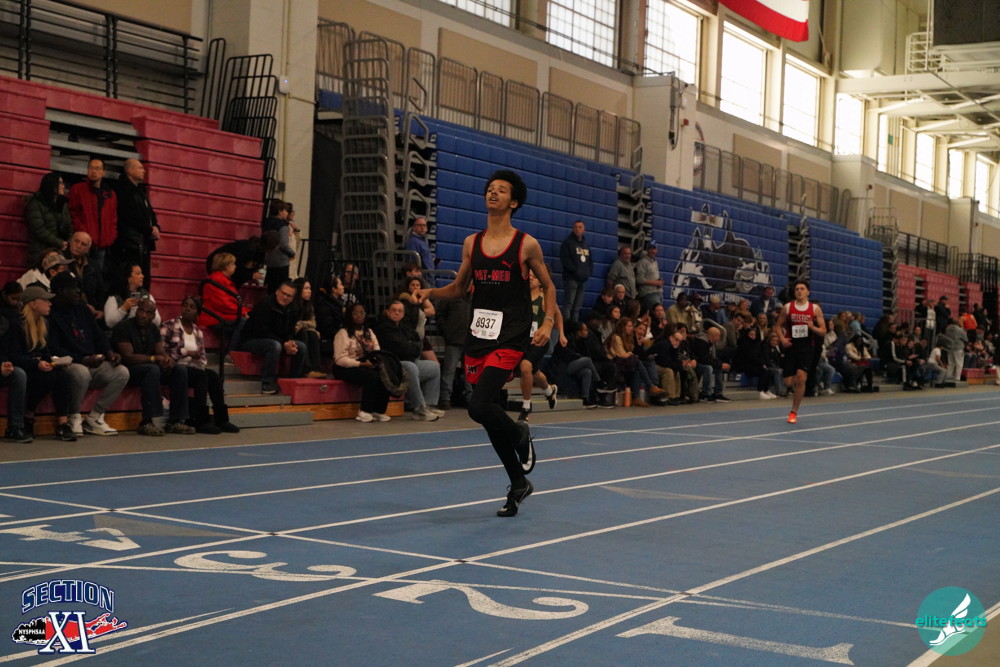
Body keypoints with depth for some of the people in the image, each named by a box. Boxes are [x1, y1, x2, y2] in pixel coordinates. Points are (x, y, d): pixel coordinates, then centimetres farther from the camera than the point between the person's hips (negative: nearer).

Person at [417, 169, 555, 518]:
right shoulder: (471, 243, 9)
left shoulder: (526, 245, -2)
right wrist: (429, 292, -1)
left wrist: (548, 322, -8)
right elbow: (460, 287, 17)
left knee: (479, 407, -21)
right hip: (478, 338, 5)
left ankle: (519, 434, 12)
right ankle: (518, 483, 27)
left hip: (510, 338, -5)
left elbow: (548, 286, 7)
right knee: (488, 414, 10)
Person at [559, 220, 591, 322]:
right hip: (571, 278, -6)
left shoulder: (586, 245, 21)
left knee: (577, 307, 5)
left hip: (583, 279, 6)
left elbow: (589, 260, 24)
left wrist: (589, 272, 4)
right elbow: (565, 259, -9)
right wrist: (575, 271, -16)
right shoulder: (568, 242, 0)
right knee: (568, 304, -12)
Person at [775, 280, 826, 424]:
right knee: (788, 382, -2)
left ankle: (794, 412, -6)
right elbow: (779, 325, 14)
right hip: (791, 347, 2)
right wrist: (782, 338, -5)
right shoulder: (787, 307, 4)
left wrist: (812, 327, -16)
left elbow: (823, 331, 4)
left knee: (801, 377, -18)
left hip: (806, 348, -1)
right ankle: (797, 391, 38)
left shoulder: (815, 308, 2)